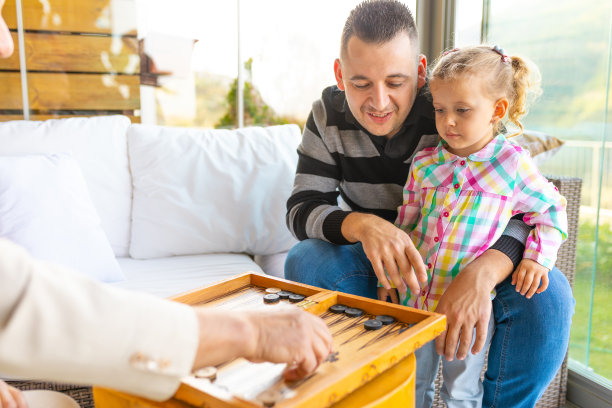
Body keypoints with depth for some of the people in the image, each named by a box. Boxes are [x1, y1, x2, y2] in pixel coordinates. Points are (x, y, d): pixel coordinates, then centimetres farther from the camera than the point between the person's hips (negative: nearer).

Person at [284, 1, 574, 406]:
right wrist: (362, 225, -38)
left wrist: (481, 274, -44)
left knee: (546, 293, -27)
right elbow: (302, 208, -15)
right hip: (379, 266, 2)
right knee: (304, 261, -27)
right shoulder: (328, 116, -10)